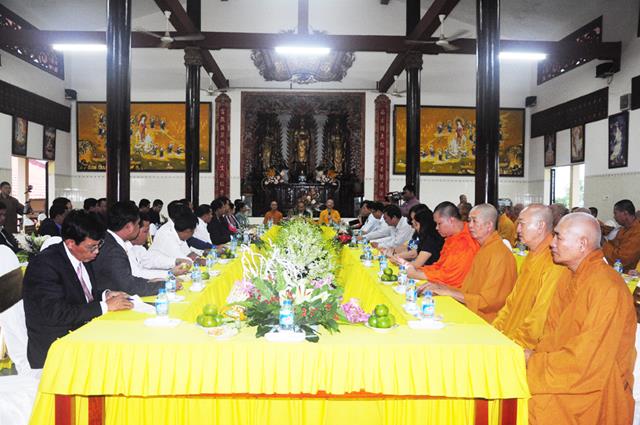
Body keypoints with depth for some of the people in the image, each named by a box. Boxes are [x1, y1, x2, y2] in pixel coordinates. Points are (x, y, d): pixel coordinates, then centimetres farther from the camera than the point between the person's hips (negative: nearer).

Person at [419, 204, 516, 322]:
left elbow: (488, 301, -19)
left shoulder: (500, 255, -16)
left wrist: (451, 292, -15)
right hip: (470, 313, 9)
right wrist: (442, 288, 5)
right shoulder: (483, 249, 16)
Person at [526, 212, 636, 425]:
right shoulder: (570, 281, 9)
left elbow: (585, 361, -23)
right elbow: (551, 337, 10)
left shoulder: (607, 288, -21)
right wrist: (535, 356, -9)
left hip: (596, 390, -7)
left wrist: (534, 361, -15)